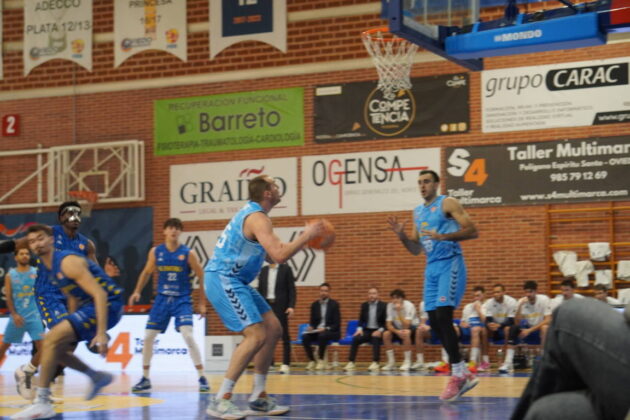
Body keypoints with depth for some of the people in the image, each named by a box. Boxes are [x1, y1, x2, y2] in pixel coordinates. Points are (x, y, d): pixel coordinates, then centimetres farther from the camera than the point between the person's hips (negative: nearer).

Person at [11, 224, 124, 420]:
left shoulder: (67, 262, -19)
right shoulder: (45, 269, 9)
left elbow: (100, 294, -26)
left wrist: (101, 333, -31)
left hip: (107, 305, -10)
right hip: (87, 305, 10)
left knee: (52, 340, -21)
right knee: (54, 346, 13)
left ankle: (42, 403, -18)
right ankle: (96, 377, 29)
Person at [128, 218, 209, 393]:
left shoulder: (188, 253, -7)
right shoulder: (155, 252, 2)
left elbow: (202, 277, -1)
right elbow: (147, 272, 17)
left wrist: (202, 303, -1)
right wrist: (137, 291, 7)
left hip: (182, 300, -4)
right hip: (162, 299, 4)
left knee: (188, 335, -19)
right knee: (148, 336, 1)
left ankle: (202, 378, -11)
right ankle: (145, 379, 15)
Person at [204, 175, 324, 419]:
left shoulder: (251, 213, 16)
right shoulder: (257, 218, -16)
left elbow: (272, 255, 24)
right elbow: (280, 255, -28)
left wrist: (304, 238, 17)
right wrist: (307, 235, -15)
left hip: (233, 281, 11)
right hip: (223, 280, -11)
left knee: (273, 329, 10)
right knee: (256, 335, -19)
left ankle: (258, 397, 14)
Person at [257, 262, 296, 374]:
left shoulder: (285, 269, 0)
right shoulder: (263, 270, 10)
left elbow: (291, 289, -3)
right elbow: (260, 290, 12)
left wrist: (291, 306, -12)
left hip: (281, 306, -4)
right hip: (267, 305, 4)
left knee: (284, 335, -2)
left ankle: (286, 364, -1)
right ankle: (268, 363, 9)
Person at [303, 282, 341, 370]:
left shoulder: (334, 304, -1)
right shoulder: (314, 305, 11)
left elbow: (337, 323, -7)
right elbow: (312, 321, 14)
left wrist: (326, 328, -24)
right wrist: (311, 327, -10)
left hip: (331, 332, -4)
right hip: (317, 331, 4)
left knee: (322, 335, -38)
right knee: (305, 337, -27)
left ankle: (321, 361, -23)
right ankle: (311, 361, -15)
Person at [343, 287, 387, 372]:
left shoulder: (383, 305, 0)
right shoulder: (364, 305, 12)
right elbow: (361, 320, 13)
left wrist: (380, 330, -20)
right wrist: (359, 329, -8)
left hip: (378, 331, -3)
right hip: (367, 330, 3)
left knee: (376, 339, -37)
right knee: (356, 339, -25)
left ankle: (375, 363, -41)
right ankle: (351, 363, -27)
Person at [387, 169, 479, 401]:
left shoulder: (447, 203, -4)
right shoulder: (418, 212, 18)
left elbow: (472, 231, -13)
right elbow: (416, 249, 21)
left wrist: (443, 236, -24)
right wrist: (401, 235, 2)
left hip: (450, 263, -8)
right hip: (432, 267, 8)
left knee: (443, 316, -19)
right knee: (434, 322, 3)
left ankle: (458, 375, -14)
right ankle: (465, 375, 11)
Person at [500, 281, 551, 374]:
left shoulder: (544, 300, -16)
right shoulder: (522, 301, -7)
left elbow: (548, 320, -23)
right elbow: (517, 323, -14)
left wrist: (530, 330, -28)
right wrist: (520, 307, -28)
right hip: (528, 328, 3)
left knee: (545, 328, -37)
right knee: (513, 328, -24)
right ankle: (508, 363, -26)